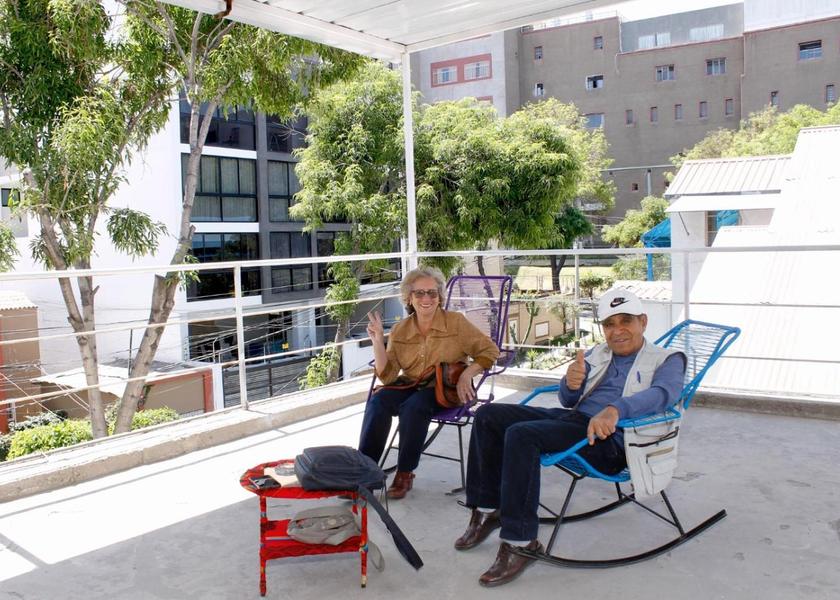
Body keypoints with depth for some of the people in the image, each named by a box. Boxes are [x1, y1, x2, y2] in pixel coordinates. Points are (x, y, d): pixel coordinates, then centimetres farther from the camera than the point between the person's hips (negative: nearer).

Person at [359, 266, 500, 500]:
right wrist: (377, 340, -12)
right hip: (410, 385, 4)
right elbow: (387, 376, -2)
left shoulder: (455, 322, -5)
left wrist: (467, 375, -18)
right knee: (377, 401, -26)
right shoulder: (400, 331, 4)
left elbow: (490, 351, -2)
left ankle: (405, 474, -16)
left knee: (414, 406, -33)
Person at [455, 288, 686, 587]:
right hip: (572, 418, 8)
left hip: (611, 440, -7)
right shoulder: (598, 354, 22)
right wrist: (571, 383, -8)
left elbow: (662, 393, -18)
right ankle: (487, 510, 0)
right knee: (488, 416, -6)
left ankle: (520, 541, -24)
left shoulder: (667, 360, 5)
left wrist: (614, 410, -37)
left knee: (521, 434, -30)